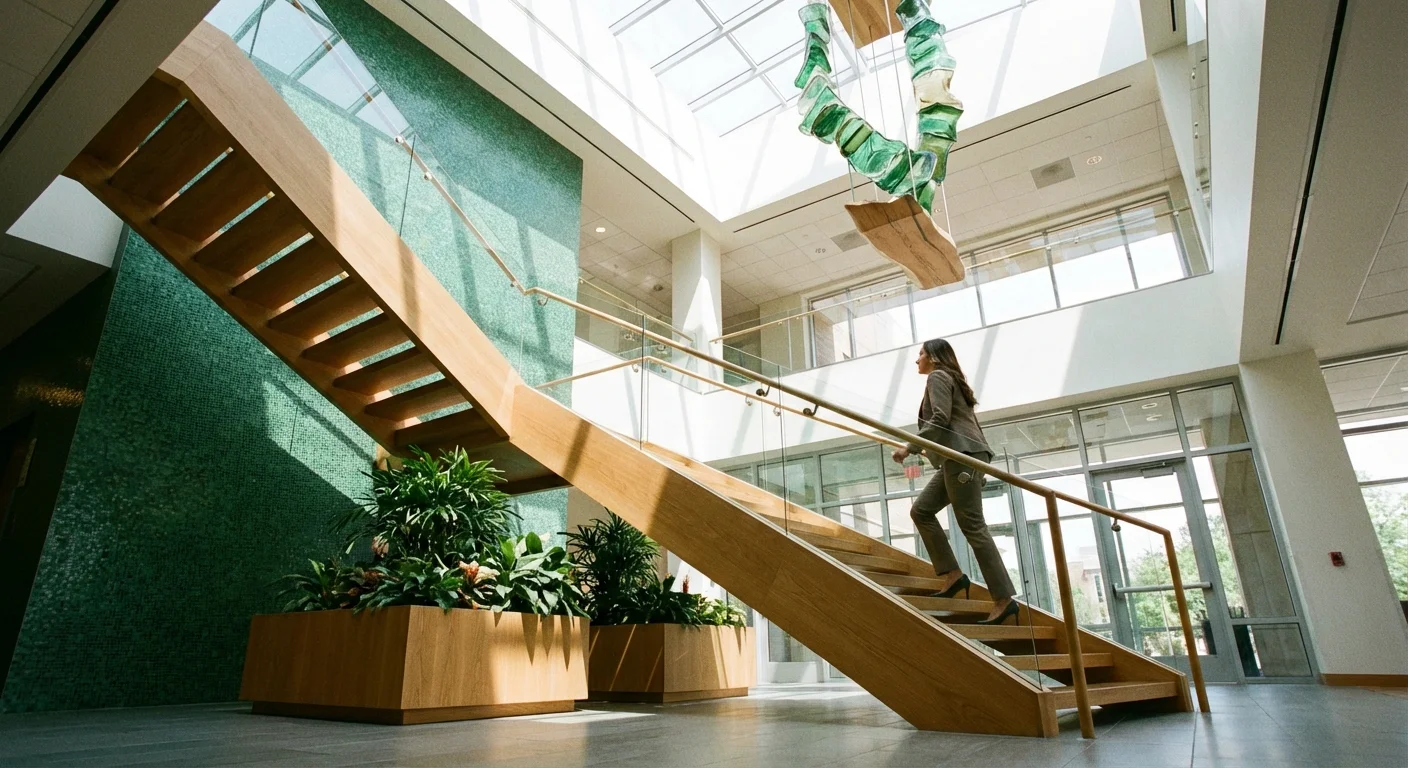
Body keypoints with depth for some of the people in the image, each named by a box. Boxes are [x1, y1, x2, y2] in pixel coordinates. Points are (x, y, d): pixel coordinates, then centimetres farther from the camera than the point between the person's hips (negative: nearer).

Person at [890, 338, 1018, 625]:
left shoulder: (937, 376, -1)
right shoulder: (951, 379, 27)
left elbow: (940, 419, -15)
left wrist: (910, 448, -13)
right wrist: (930, 449, 26)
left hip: (962, 456, -10)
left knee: (972, 526, -11)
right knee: (921, 510, 8)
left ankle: (1003, 600, -8)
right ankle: (952, 575, 4)